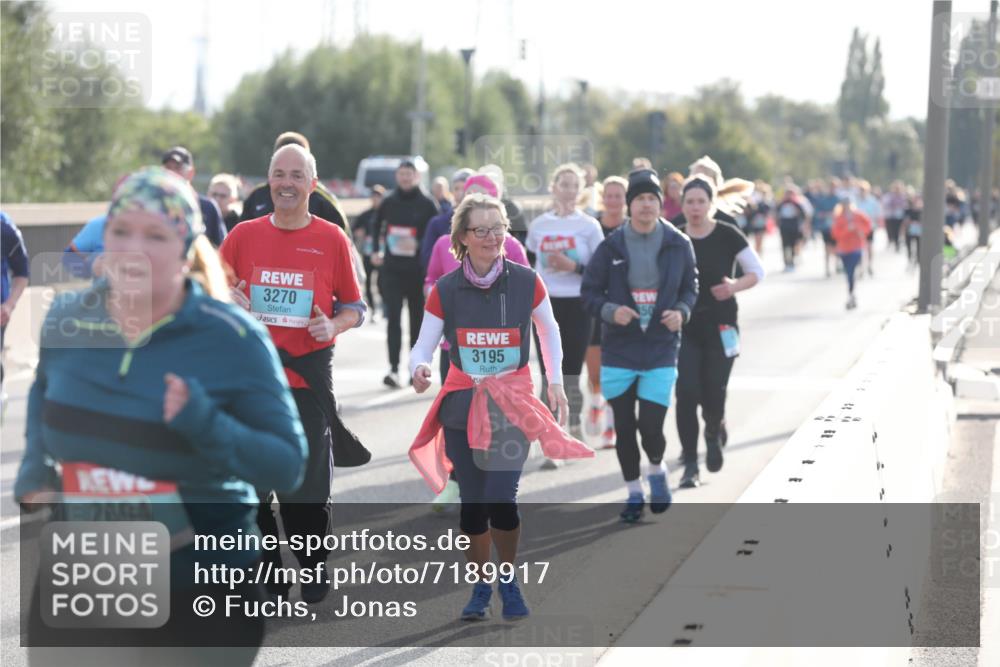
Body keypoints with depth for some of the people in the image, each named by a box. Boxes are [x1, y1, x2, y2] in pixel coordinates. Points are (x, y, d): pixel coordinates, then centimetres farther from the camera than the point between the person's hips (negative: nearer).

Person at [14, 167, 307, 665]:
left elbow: (287, 467, -14)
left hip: (201, 598, -4)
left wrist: (205, 426, -29)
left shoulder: (233, 339, -13)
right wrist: (34, 472, 6)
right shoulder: (66, 320, 0)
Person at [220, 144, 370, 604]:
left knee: (307, 486, -2)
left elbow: (354, 307, 7)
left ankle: (314, 567, 20)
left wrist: (333, 326, -13)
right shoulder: (243, 235, 7)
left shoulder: (332, 239, 3)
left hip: (308, 376, -2)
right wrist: (228, 302, -8)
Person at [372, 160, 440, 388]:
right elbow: (377, 226, 22)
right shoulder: (388, 202, 6)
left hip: (418, 272, -1)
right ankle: (394, 369, -15)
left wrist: (418, 243, -15)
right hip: (392, 270, 1)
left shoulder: (427, 204, -1)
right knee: (393, 318, -9)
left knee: (417, 318, 9)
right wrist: (376, 251, 15)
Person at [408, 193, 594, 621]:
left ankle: (509, 581, 9)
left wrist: (556, 382, 12)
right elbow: (422, 347, -6)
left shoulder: (526, 282, -4)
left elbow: (548, 329, 13)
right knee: (472, 502, 2)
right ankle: (480, 589, 20)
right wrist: (419, 369, -28)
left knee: (500, 498, -14)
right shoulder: (445, 290, -4)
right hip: (462, 404, 1)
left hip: (513, 401, -1)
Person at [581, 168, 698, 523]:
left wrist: (681, 311, -10)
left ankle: (656, 470, 25)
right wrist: (610, 311, -16)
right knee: (624, 428, 7)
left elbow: (690, 288, 10)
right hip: (618, 350, 1)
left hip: (661, 350, -1)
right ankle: (634, 492, 26)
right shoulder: (611, 247, -3)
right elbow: (590, 291, 3)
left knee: (651, 426, -9)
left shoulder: (678, 245, -1)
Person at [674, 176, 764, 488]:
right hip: (684, 328, 1)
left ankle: (714, 431, 37)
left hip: (721, 327, -1)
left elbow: (757, 271, 2)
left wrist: (735, 286, -16)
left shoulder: (727, 236, -4)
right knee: (686, 393, -11)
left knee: (713, 395, 0)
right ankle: (690, 464, -1)